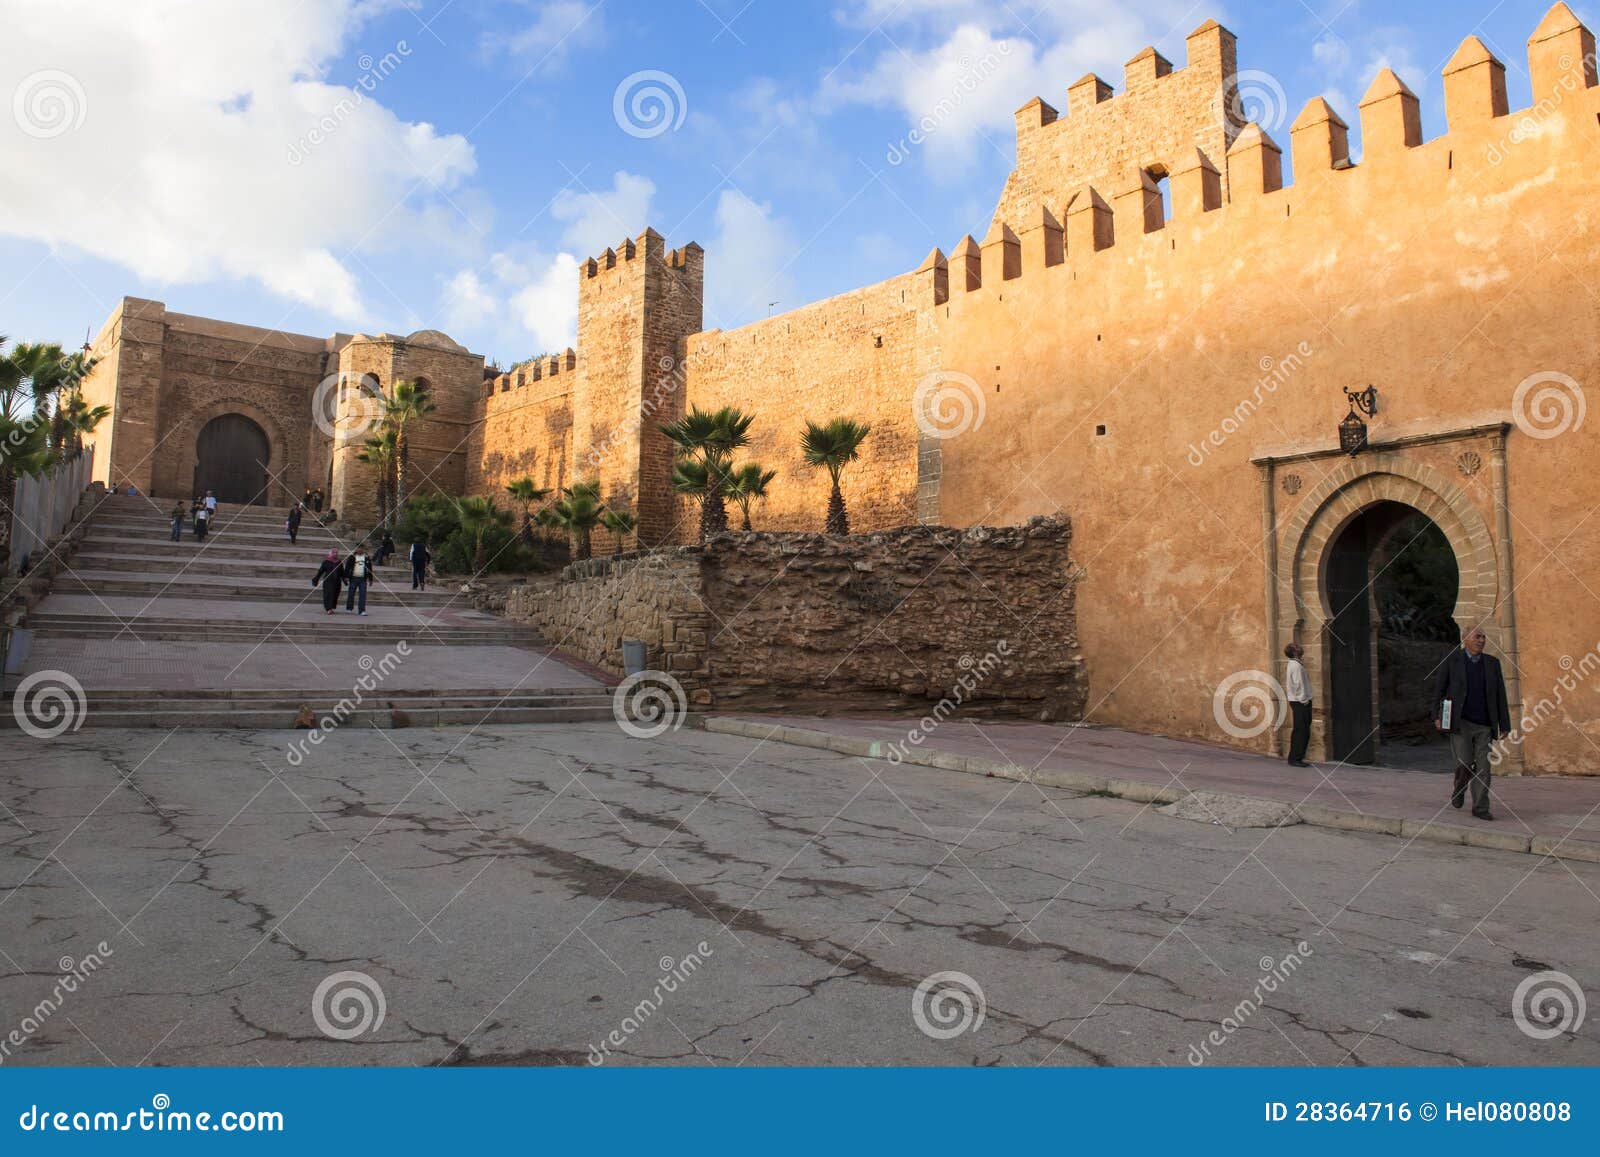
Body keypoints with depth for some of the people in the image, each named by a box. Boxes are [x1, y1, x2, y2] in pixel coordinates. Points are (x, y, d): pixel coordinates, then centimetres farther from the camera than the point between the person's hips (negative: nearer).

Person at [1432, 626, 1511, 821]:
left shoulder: (1492, 663, 8)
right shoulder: (1452, 659, 0)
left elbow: (1500, 696, 9)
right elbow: (1439, 688, 3)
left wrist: (1505, 725, 5)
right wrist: (1437, 716, -5)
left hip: (1483, 725, 3)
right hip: (1460, 723, -3)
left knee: (1483, 767, 0)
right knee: (1465, 763, -11)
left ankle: (1480, 808, 8)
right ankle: (1458, 788, 19)